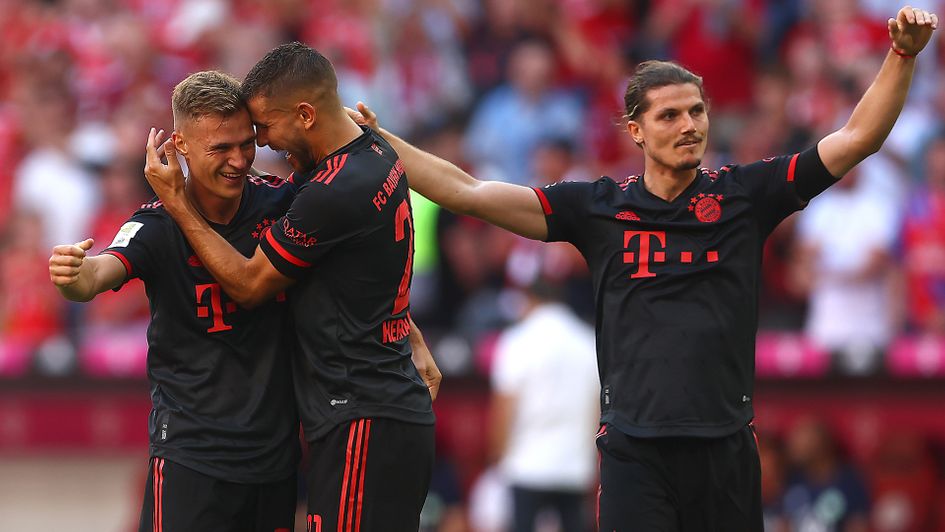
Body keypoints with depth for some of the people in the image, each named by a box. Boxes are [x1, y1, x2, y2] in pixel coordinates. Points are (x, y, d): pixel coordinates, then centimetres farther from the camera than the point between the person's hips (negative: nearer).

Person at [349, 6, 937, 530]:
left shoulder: (744, 195, 5)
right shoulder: (599, 207, 5)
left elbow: (857, 138, 3)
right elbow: (470, 193, 5)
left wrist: (903, 55, -9)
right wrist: (376, 139, 1)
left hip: (727, 444, 1)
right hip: (635, 445, -1)